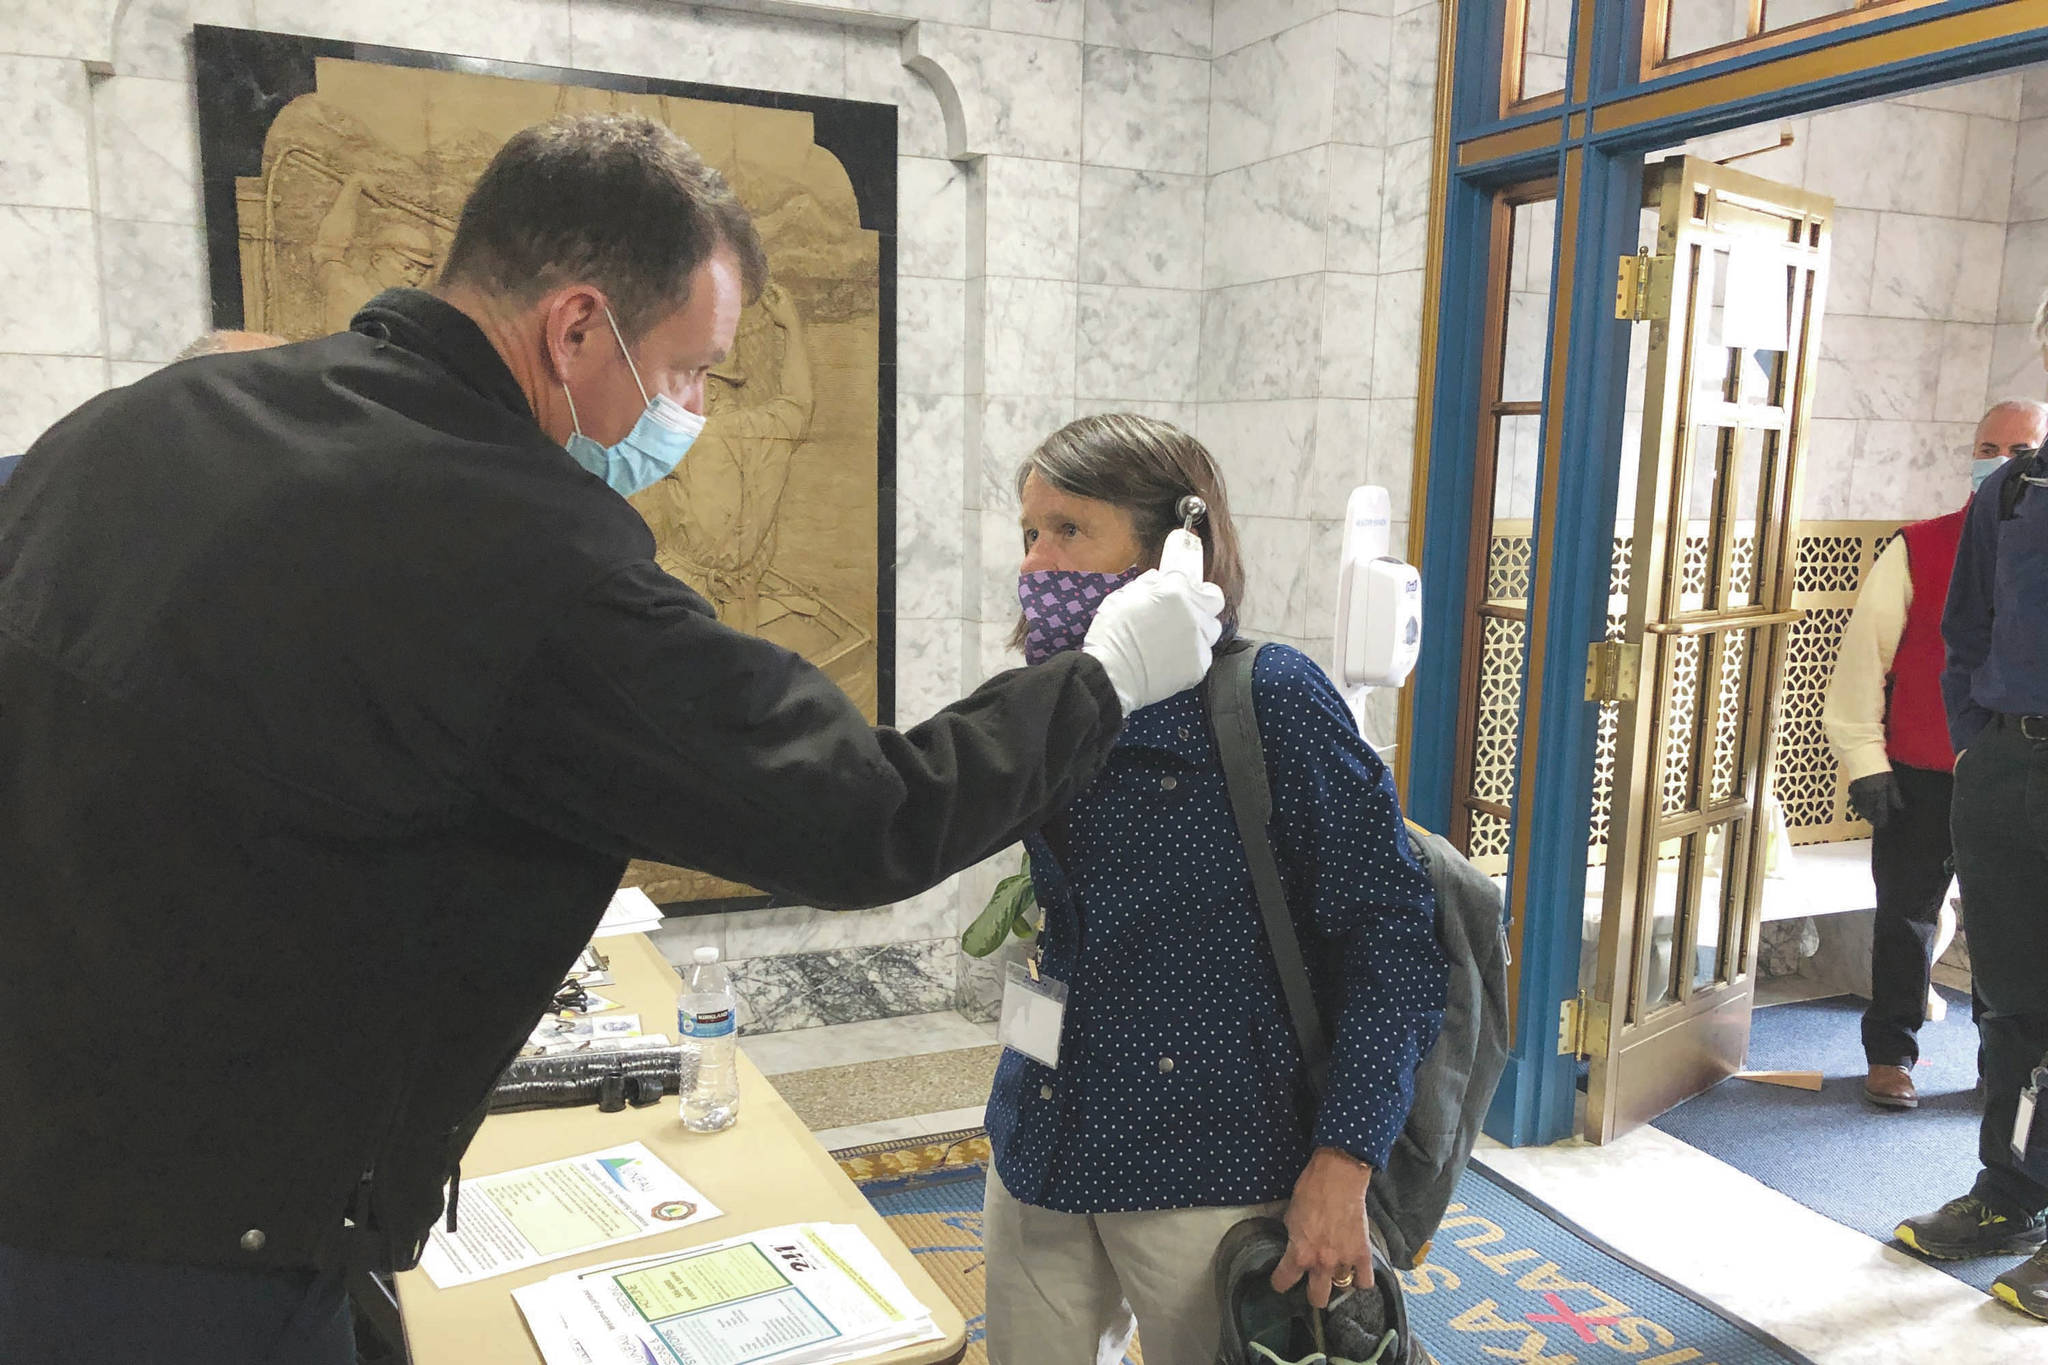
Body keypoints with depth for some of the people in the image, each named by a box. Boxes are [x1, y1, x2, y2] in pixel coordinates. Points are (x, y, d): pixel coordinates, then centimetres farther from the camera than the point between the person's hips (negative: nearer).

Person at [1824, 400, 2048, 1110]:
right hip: (1918, 780, -1)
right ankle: (1890, 1054, 23)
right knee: (1906, 917, 8)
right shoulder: (1917, 551, -4)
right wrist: (1866, 762, -6)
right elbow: (1864, 655, -3)